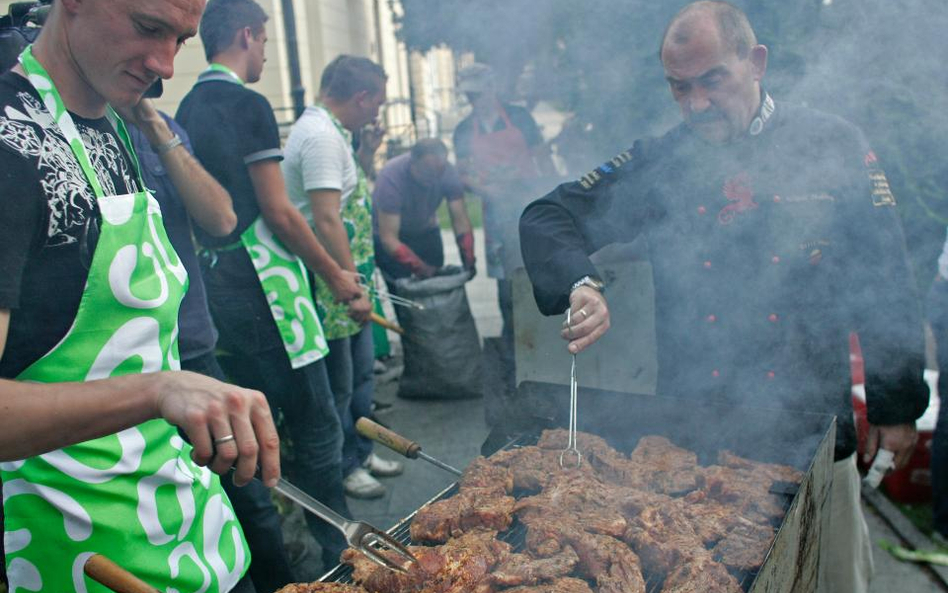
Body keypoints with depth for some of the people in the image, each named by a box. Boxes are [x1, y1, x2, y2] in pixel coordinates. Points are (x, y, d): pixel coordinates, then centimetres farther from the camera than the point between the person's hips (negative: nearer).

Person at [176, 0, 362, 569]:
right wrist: (334, 273, -3)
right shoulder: (248, 104, -10)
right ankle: (339, 556, 7)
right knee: (316, 427, -1)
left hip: (215, 283, 9)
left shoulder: (187, 108, 15)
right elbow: (278, 212, -13)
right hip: (262, 282, -9)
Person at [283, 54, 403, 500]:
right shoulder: (321, 136, -20)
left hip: (350, 279, 11)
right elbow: (326, 218, -28)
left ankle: (361, 451, 36)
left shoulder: (329, 131, 13)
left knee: (362, 371, 21)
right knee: (339, 384, 4)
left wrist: (363, 158, 11)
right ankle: (344, 468, 20)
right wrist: (352, 287, -27)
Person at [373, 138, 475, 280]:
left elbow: (460, 220, -19)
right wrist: (421, 269, -43)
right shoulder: (391, 177, -33)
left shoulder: (448, 172, -23)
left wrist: (469, 261, -32)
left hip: (425, 230, 4)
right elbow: (388, 238, -35)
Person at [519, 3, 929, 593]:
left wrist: (896, 405, 2)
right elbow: (548, 216, -3)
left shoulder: (835, 145, -3)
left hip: (811, 426, 0)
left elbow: (886, 279, 1)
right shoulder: (658, 164, -1)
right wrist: (582, 285, -24)